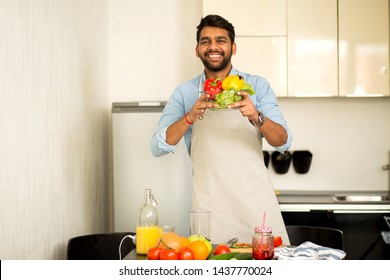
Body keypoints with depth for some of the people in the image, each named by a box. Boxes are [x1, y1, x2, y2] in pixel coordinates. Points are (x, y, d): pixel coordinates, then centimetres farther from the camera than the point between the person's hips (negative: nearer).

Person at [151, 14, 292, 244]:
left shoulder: (257, 86, 4)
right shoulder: (184, 93, 5)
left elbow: (283, 142, -3)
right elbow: (158, 147, -3)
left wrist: (256, 117, -23)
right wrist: (190, 117, -19)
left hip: (256, 199, 0)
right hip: (210, 205, 0)